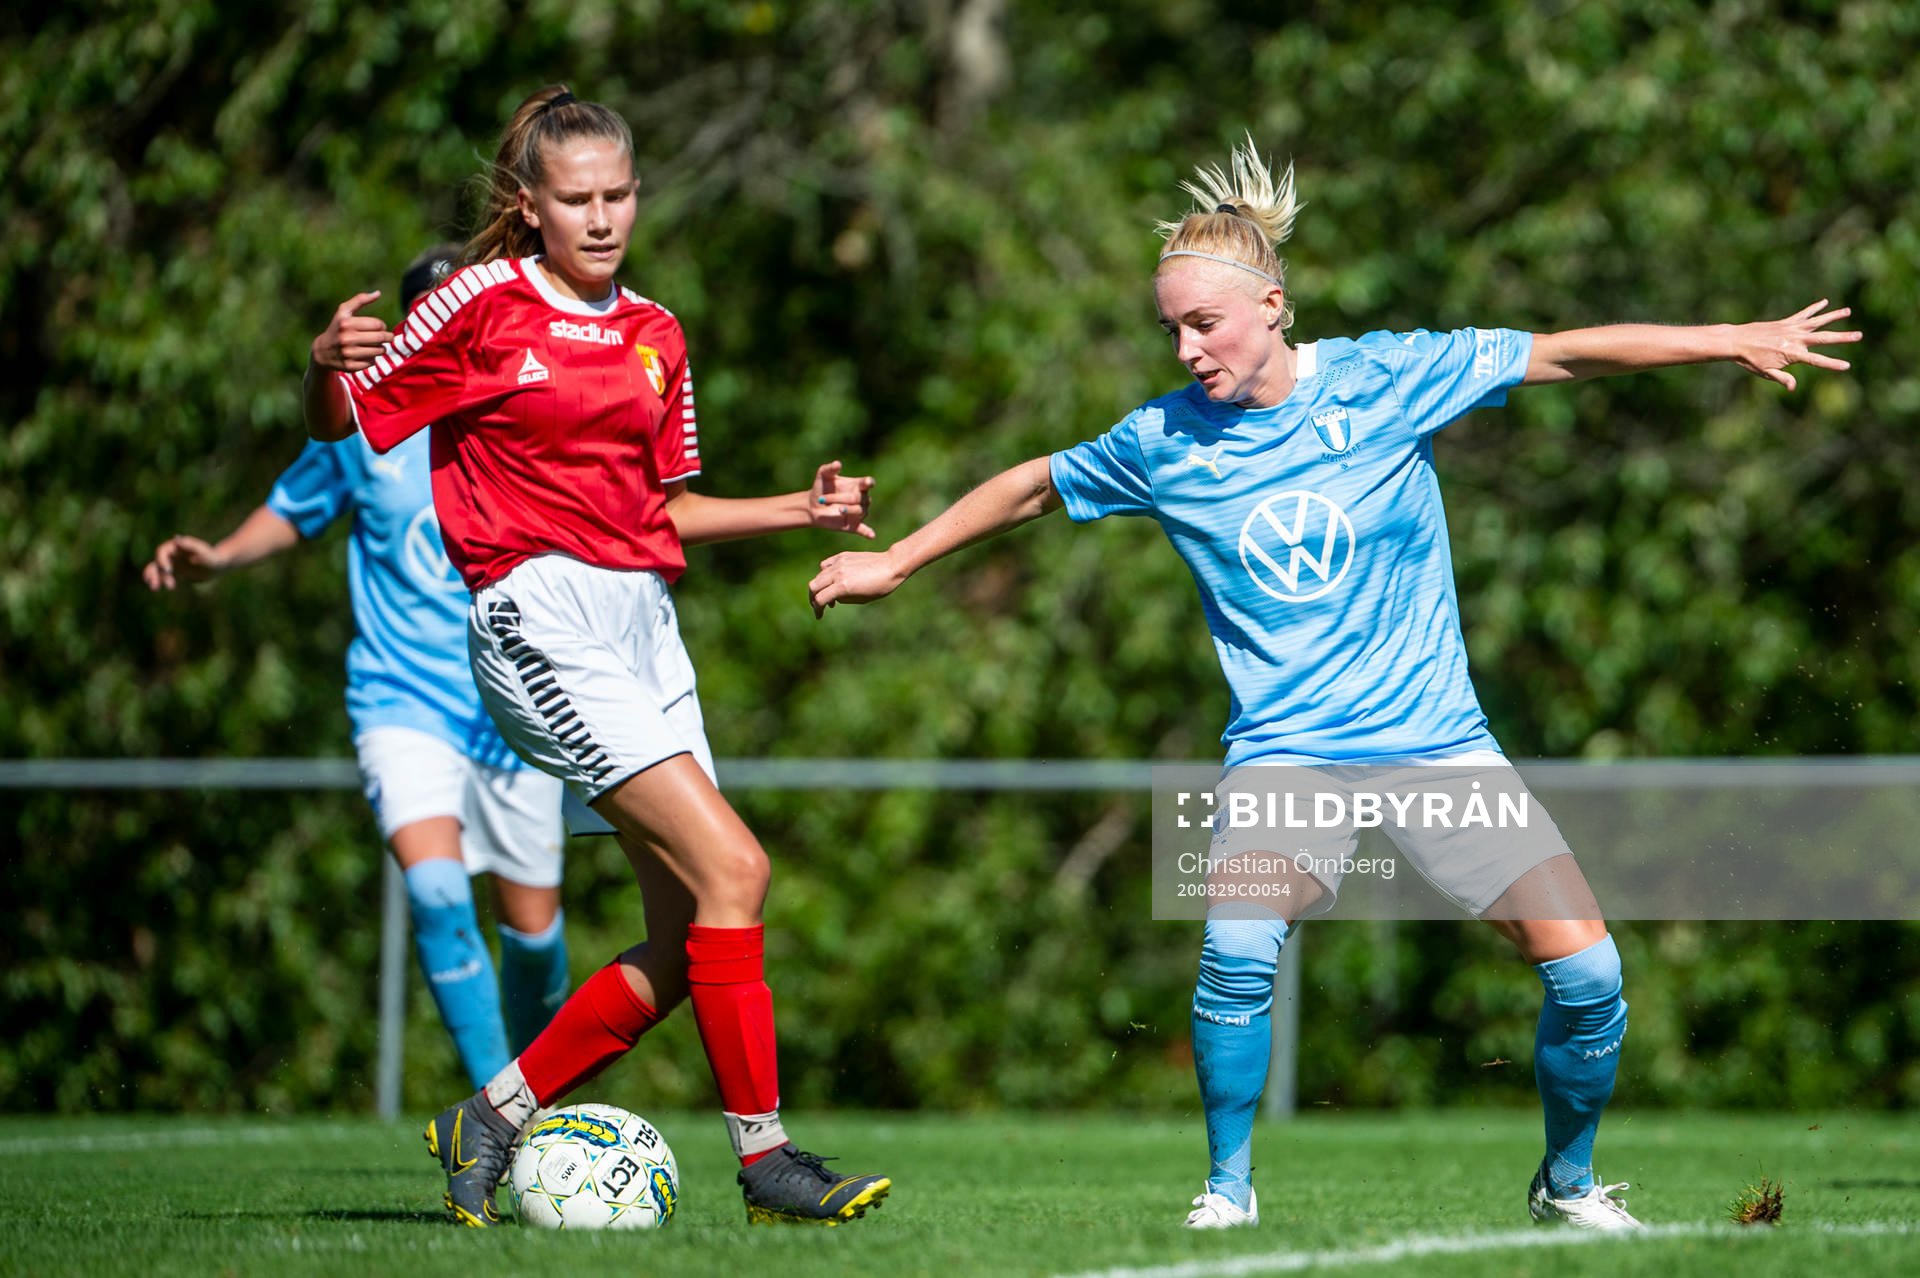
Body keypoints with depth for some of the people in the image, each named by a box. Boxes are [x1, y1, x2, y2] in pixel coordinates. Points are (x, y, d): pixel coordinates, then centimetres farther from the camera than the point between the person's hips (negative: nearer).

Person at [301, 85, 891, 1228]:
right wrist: (327, 367, -22)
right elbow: (342, 425, 0)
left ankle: (492, 1122, 15)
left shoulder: (654, 335, 16)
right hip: (543, 619, -7)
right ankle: (763, 1155, -11)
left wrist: (803, 511, 11)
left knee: (683, 949, 2)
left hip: (643, 621, 7)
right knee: (731, 868, -17)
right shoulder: (484, 305, -3)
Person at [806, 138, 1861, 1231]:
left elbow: (1560, 354, -1)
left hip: (1438, 738, 1)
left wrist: (1730, 340, -5)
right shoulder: (1163, 442, -1)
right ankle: (1229, 1182, -8)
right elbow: (1033, 488, 16)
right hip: (1287, 747, 0)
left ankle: (1570, 1180, 18)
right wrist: (894, 563, 21)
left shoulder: (1384, 379, -5)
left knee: (1586, 974, -11)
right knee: (1238, 944, -30)